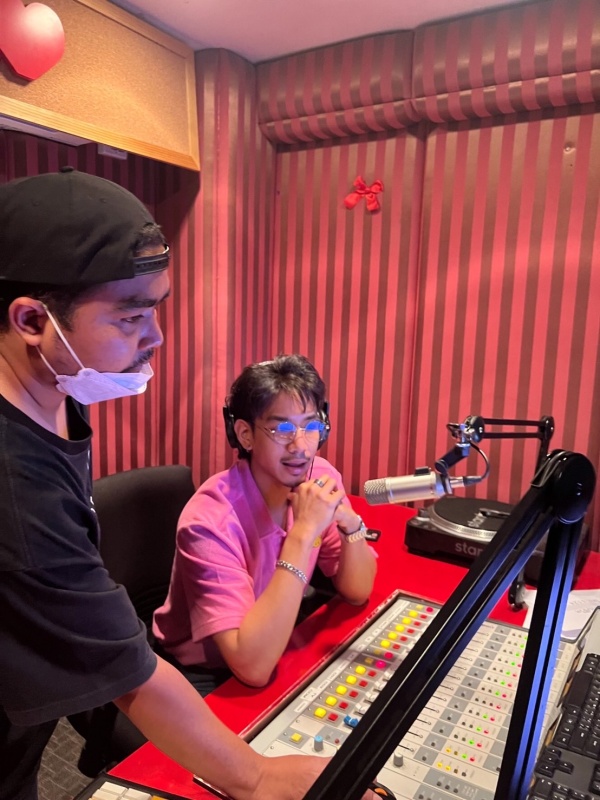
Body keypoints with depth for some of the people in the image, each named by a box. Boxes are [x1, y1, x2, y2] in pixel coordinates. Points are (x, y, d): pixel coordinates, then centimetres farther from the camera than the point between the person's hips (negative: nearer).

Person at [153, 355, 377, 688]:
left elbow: (357, 592, -5)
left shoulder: (321, 477, -13)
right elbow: (253, 666, -34)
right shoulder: (210, 519, -29)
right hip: (204, 678, -5)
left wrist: (350, 523, -24)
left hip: (272, 649, 6)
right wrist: (303, 533, -37)